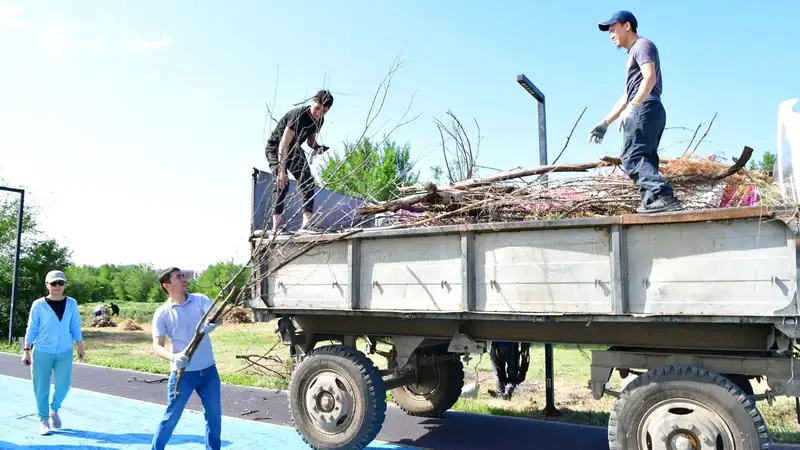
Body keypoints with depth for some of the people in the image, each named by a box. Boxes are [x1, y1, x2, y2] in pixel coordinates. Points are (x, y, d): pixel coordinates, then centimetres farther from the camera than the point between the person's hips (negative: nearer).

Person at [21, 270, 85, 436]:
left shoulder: (71, 304, 2)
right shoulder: (38, 305, -4)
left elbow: (75, 327, 6)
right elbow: (31, 329, 0)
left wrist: (80, 347, 4)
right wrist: (26, 350, -4)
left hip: (65, 352, 2)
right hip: (42, 352, -1)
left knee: (63, 385, 0)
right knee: (41, 387, 3)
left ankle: (54, 410, 29)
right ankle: (43, 420, 18)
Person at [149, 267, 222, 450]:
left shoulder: (200, 299, 0)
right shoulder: (162, 313, -6)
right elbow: (157, 346, -10)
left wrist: (211, 323, -40)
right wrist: (173, 357, -31)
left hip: (209, 370, 3)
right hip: (182, 373, -3)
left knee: (214, 416, 12)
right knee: (171, 417, 6)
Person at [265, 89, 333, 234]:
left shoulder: (319, 120, -8)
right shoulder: (298, 116, -32)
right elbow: (283, 144, -35)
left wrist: (317, 147, -17)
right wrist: (282, 171, -41)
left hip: (294, 149, 7)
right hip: (276, 148, -7)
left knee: (308, 181, -8)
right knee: (282, 183, -23)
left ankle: (306, 222, -11)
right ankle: (276, 226, -25)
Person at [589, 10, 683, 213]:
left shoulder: (642, 45, 4)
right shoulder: (634, 53, 33)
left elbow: (650, 77, -15)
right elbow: (627, 96, 32)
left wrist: (631, 107, -25)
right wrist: (605, 123, 28)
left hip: (645, 109, -10)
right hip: (646, 112, 10)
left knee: (632, 158, -20)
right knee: (644, 160, 2)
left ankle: (664, 196, -32)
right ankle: (653, 201, -7)